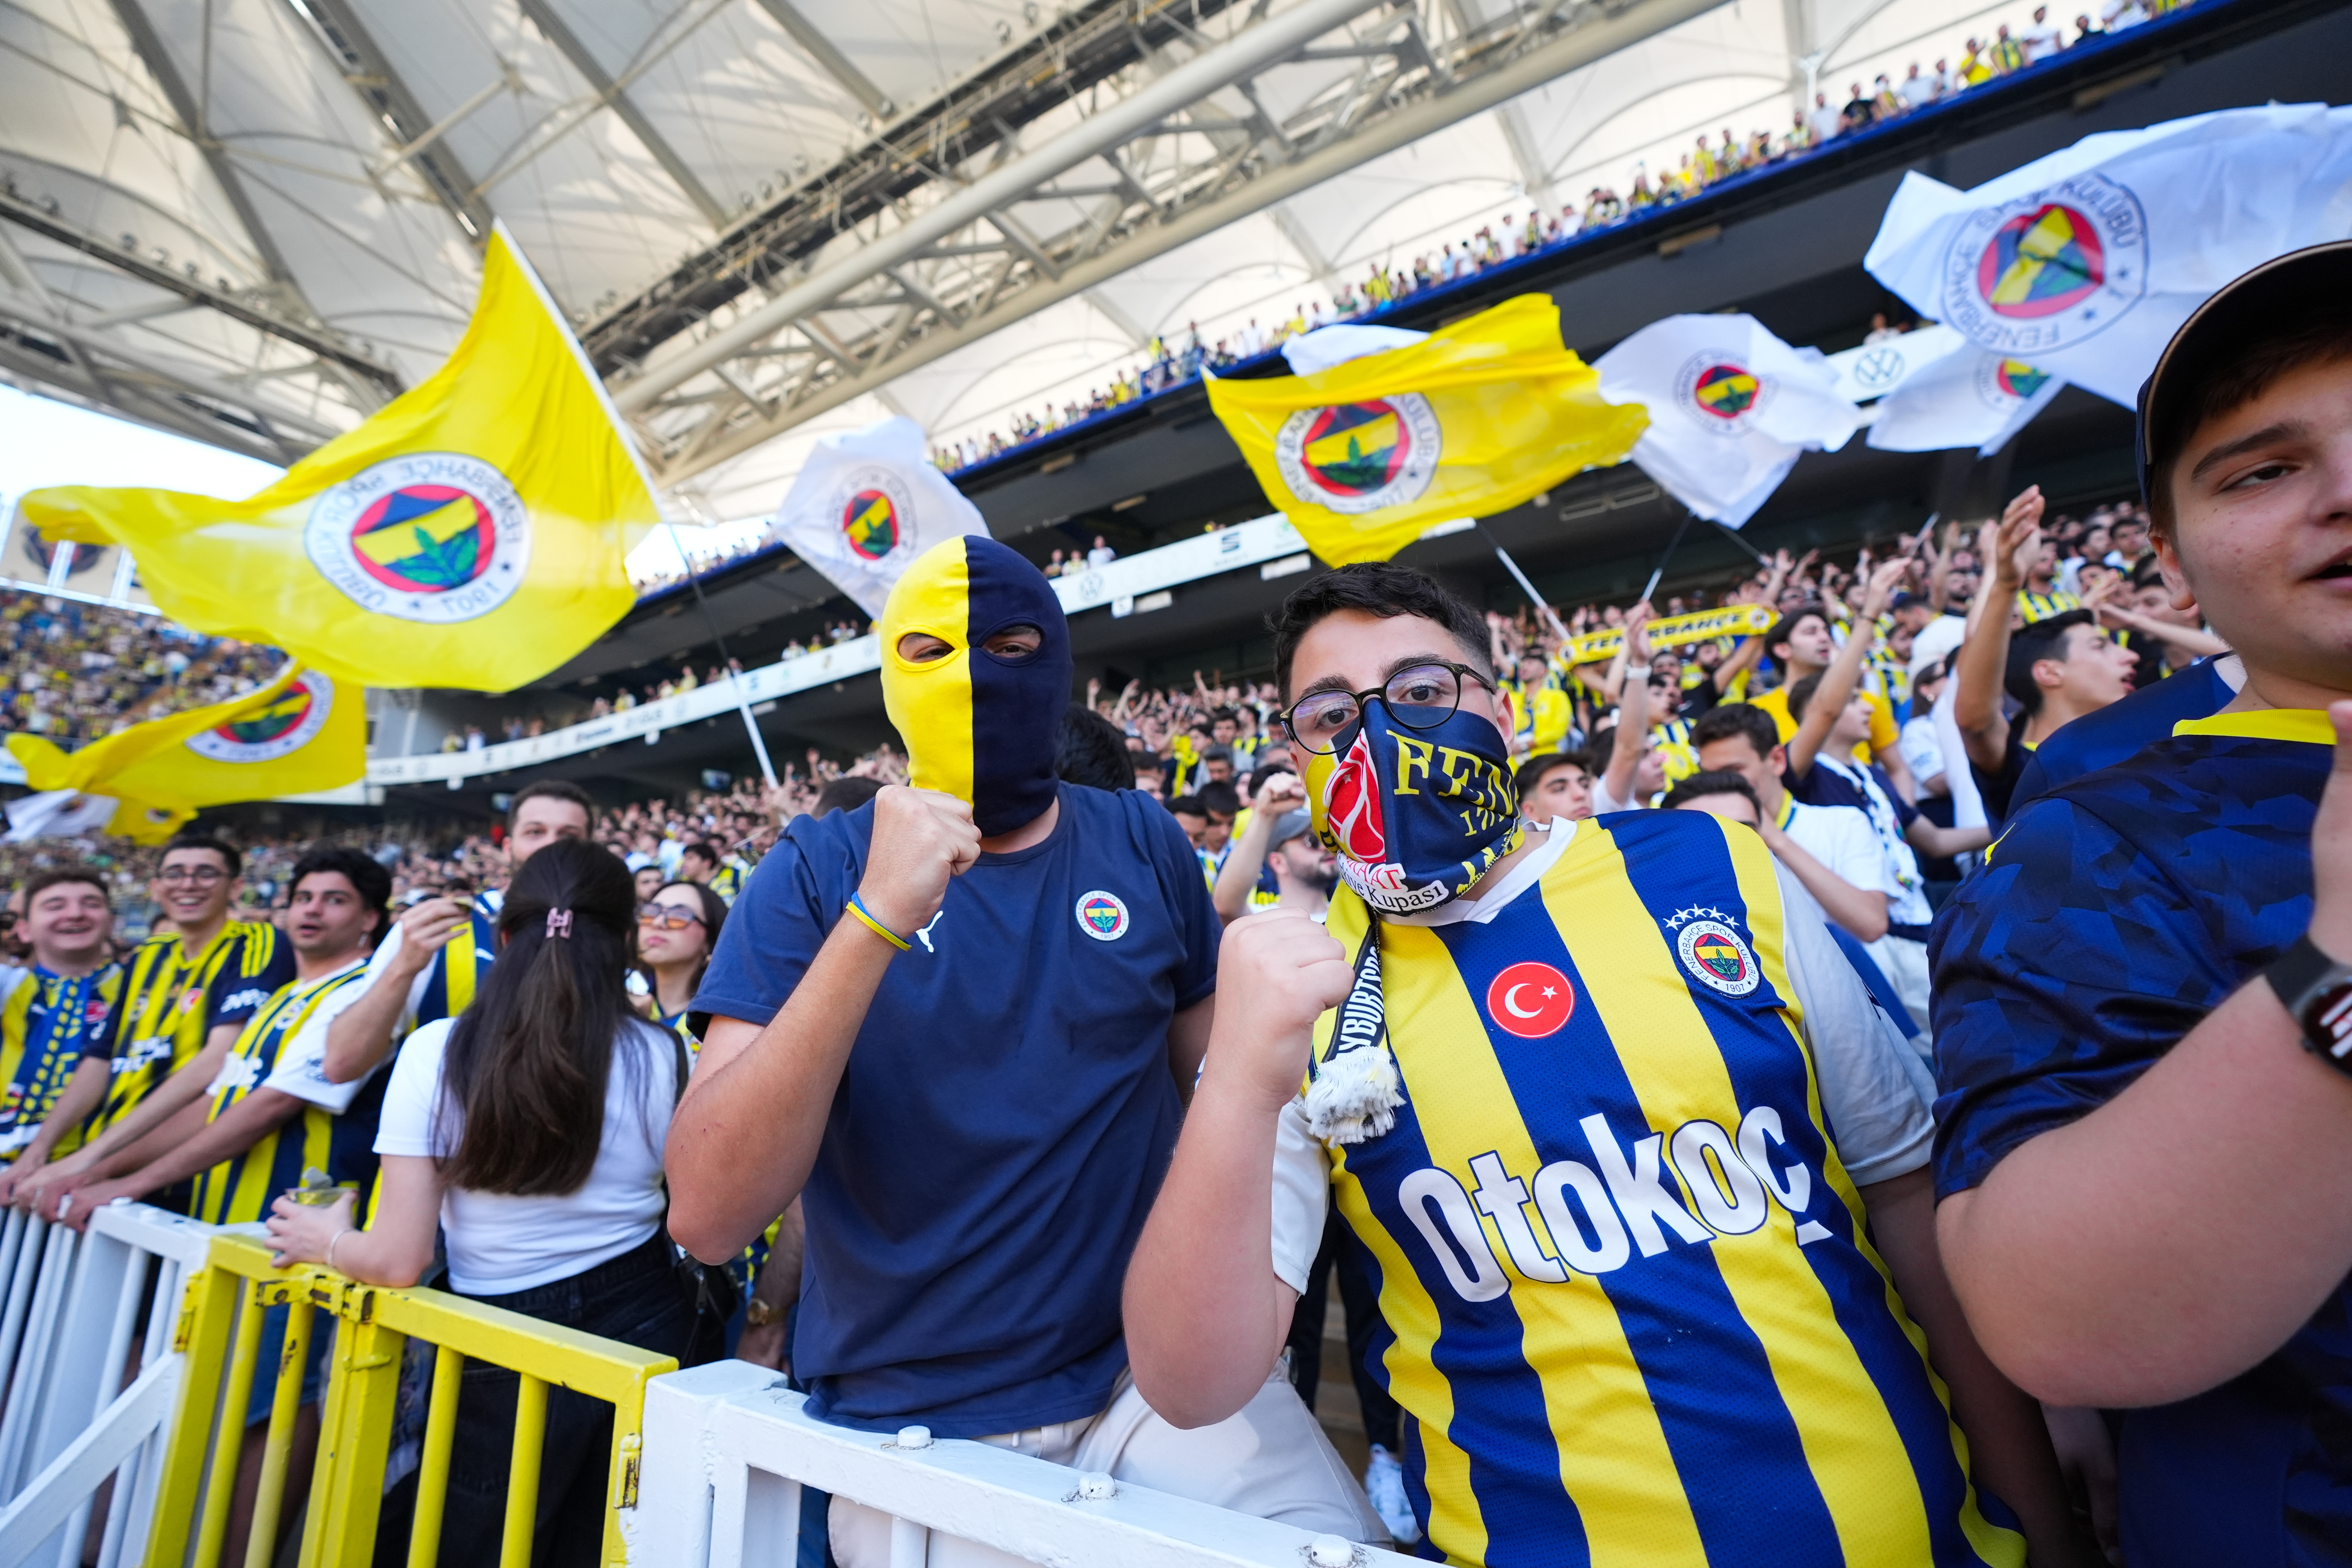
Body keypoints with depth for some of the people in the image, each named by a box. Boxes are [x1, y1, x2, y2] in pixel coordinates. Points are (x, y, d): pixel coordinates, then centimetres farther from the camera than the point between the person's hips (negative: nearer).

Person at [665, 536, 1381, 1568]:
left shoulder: (1143, 845, -3)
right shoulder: (816, 875, -9)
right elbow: (707, 1220, -19)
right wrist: (875, 919, -30)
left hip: (1155, 1367, 2)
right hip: (916, 1418, -1)